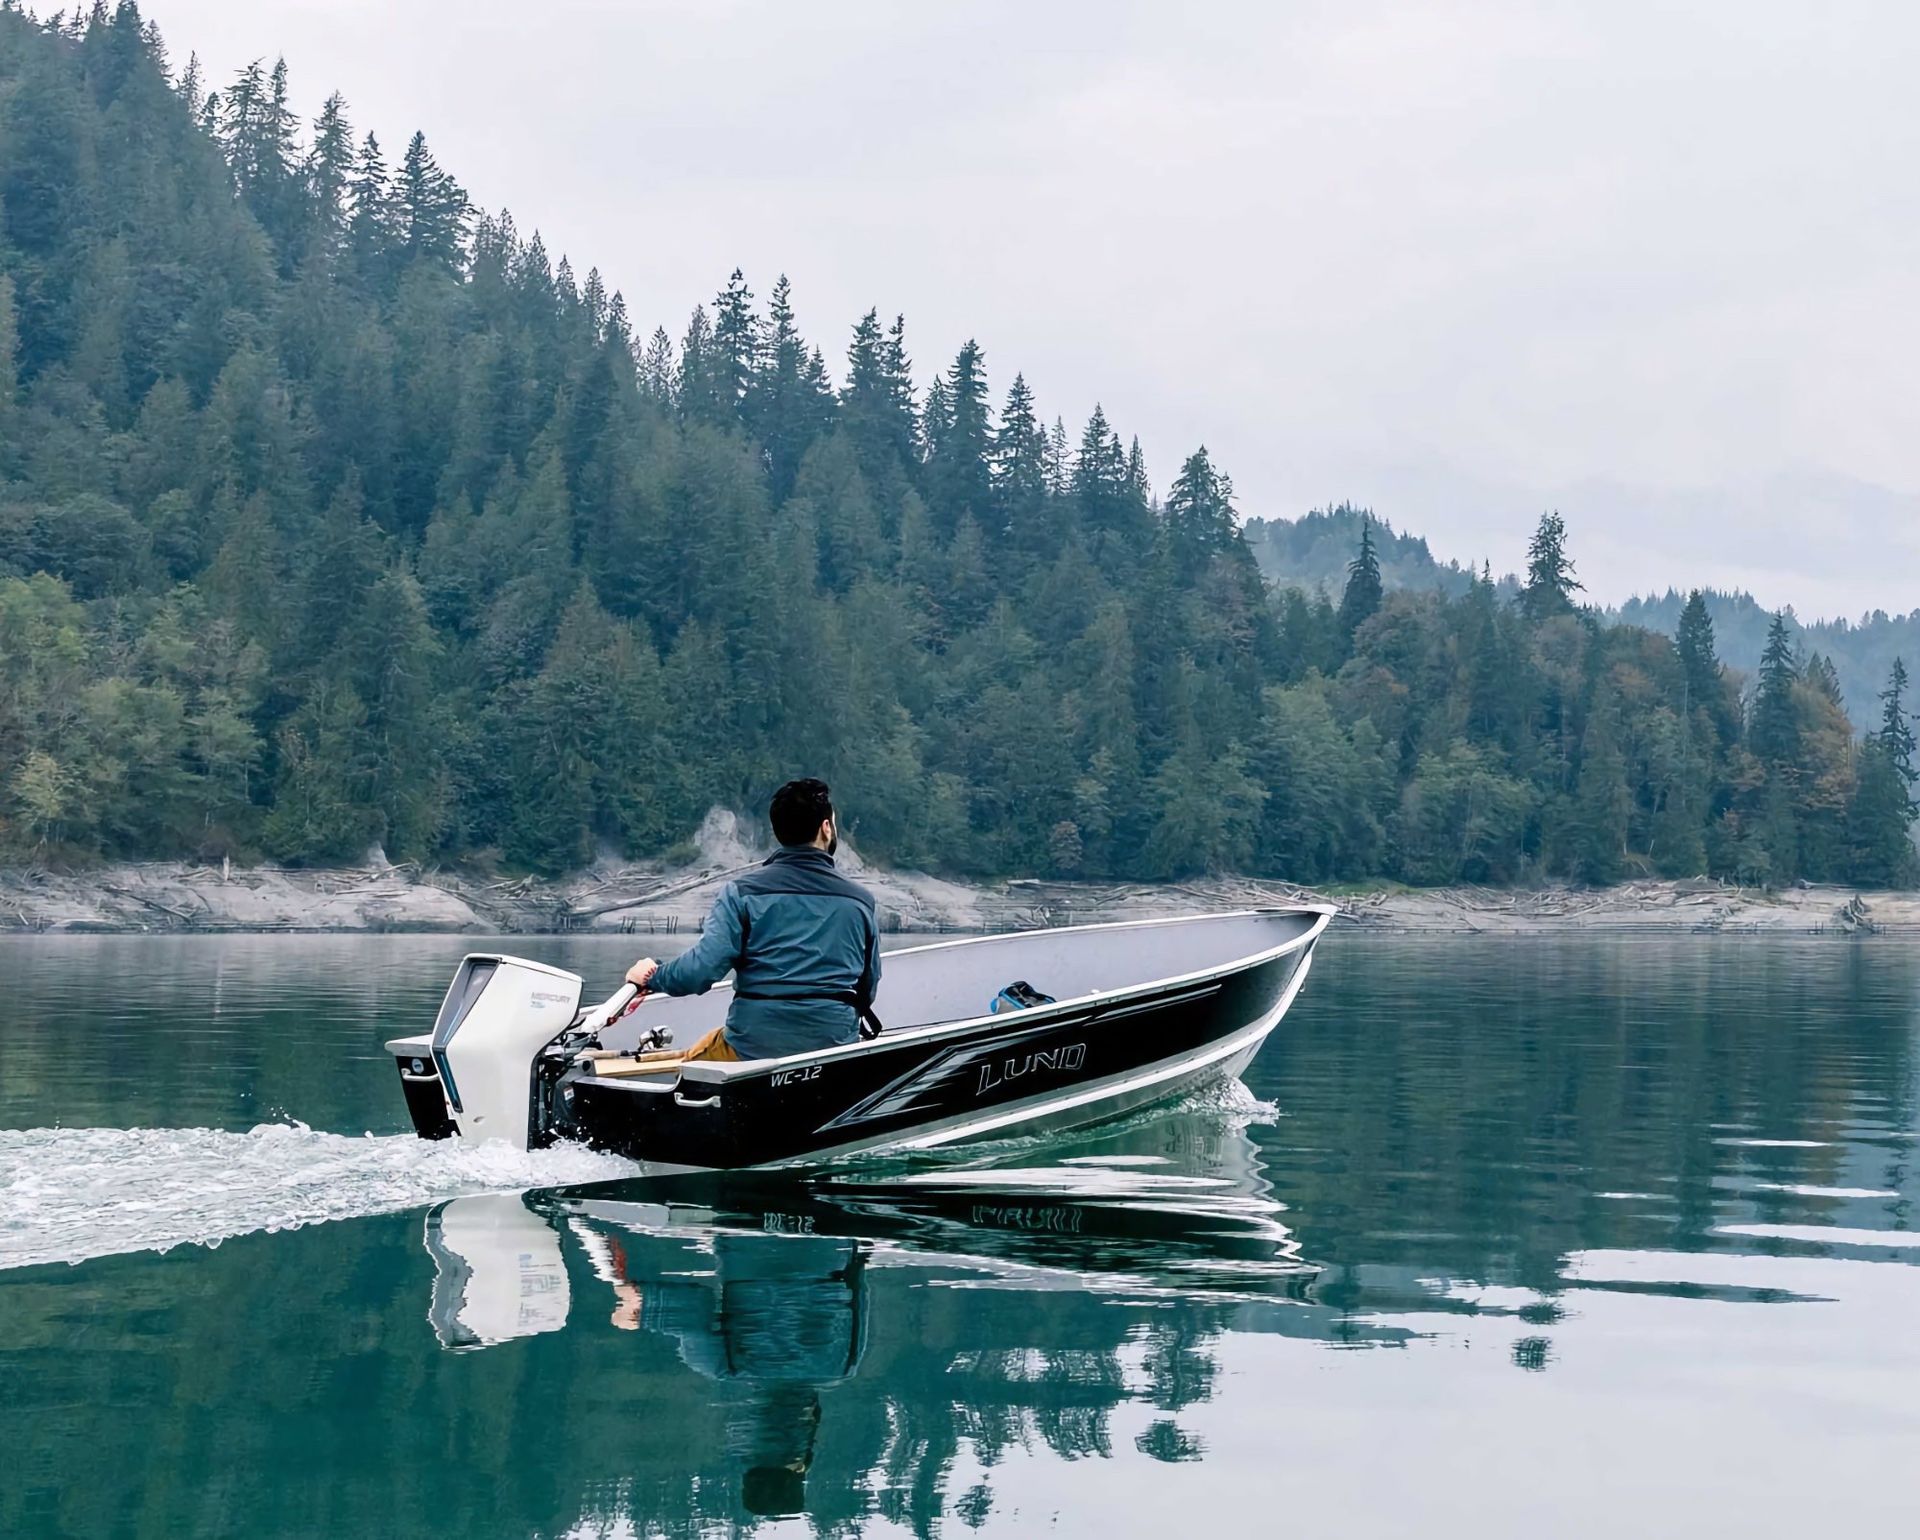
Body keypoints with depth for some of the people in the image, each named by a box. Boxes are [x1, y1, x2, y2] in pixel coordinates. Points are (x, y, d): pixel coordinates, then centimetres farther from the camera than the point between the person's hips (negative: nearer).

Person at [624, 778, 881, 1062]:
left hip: (751, 1047, -2)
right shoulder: (861, 901, 2)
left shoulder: (742, 892, -6)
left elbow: (700, 971, -13)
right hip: (836, 1044, 2)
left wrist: (651, 977, 7)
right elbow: (868, 989, 10)